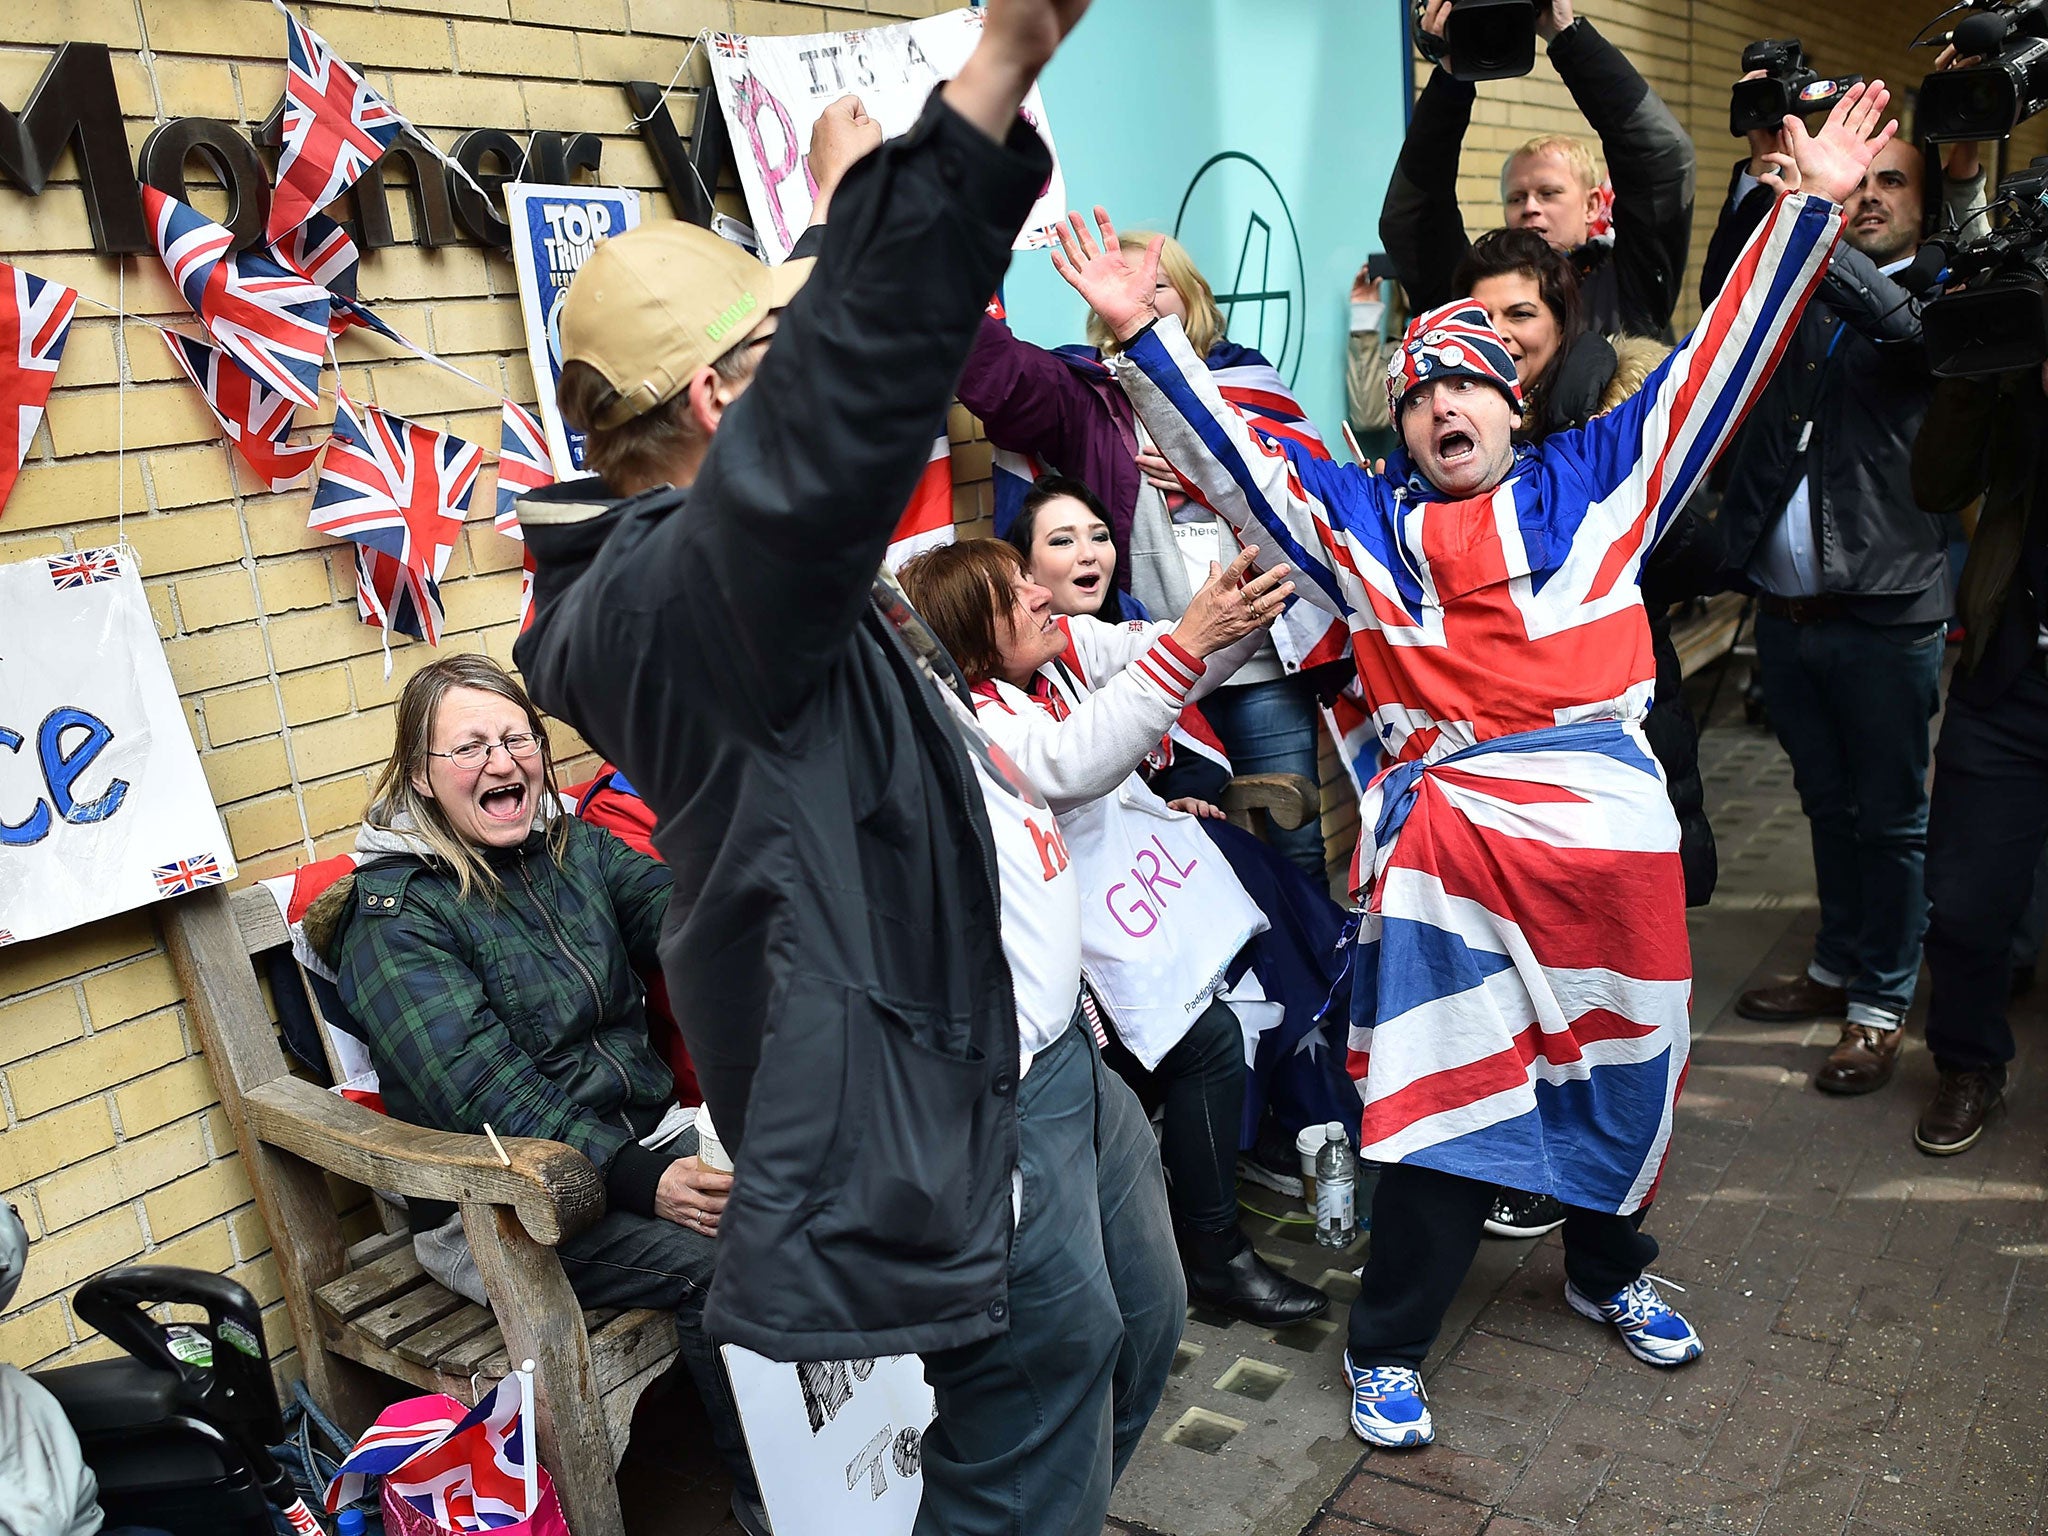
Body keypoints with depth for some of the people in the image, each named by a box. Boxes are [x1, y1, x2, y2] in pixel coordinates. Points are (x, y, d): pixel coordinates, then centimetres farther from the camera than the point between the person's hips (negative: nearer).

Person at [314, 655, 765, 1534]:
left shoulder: (576, 847, 9)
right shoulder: (392, 916, -9)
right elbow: (487, 1092, -19)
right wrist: (637, 1181, -28)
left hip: (646, 1139, 5)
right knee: (714, 1261, -26)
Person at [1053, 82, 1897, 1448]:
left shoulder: (1595, 481, 13)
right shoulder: (1362, 520, 12)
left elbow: (1716, 366, 13)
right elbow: (1234, 460, 6)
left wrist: (1812, 205, 9)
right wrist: (1143, 334, -4)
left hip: (1610, 820, 2)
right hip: (1445, 837, -2)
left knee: (1623, 1063, 17)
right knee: (1441, 1087, 1)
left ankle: (1610, 1269, 45)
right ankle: (1388, 1346, 18)